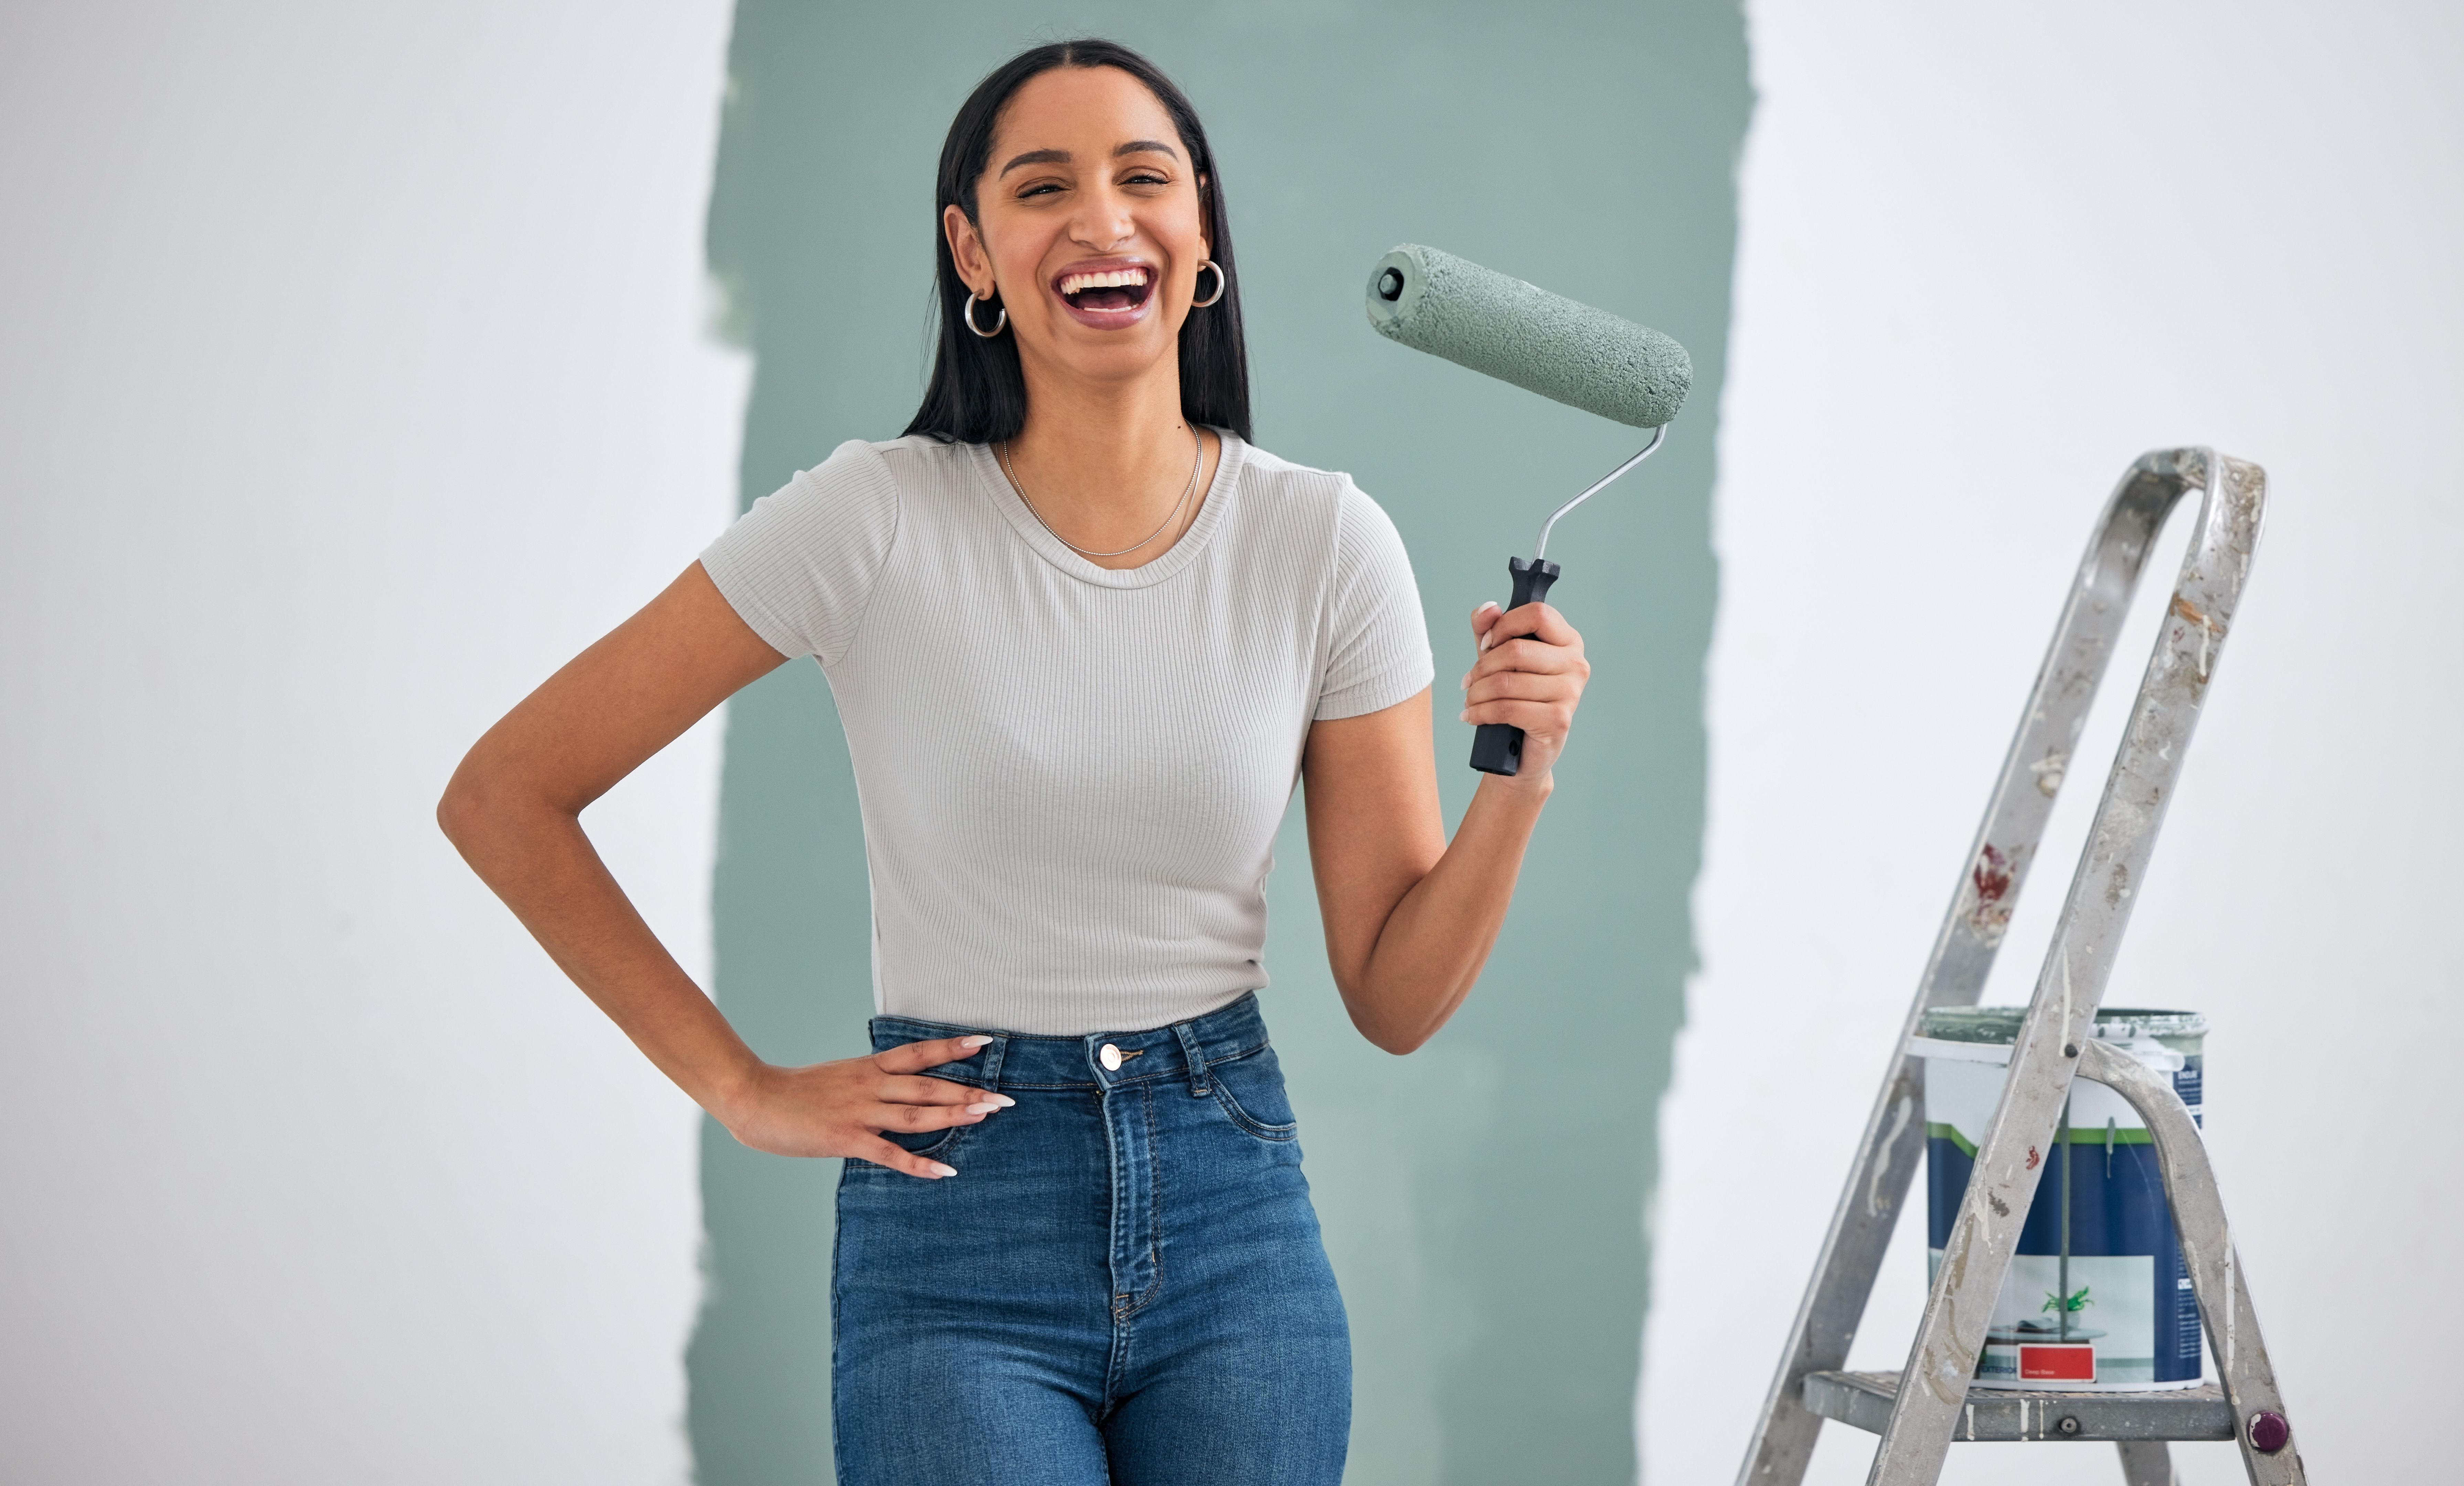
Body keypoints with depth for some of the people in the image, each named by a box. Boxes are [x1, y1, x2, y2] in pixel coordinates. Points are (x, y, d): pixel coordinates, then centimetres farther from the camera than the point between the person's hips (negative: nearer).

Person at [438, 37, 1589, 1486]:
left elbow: (1395, 998, 2)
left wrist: (1518, 784, -15)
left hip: (1235, 1214, 3)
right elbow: (504, 796, -4)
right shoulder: (878, 522, -10)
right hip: (956, 1224, -3)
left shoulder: (1326, 542, -2)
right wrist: (744, 1089, -4)